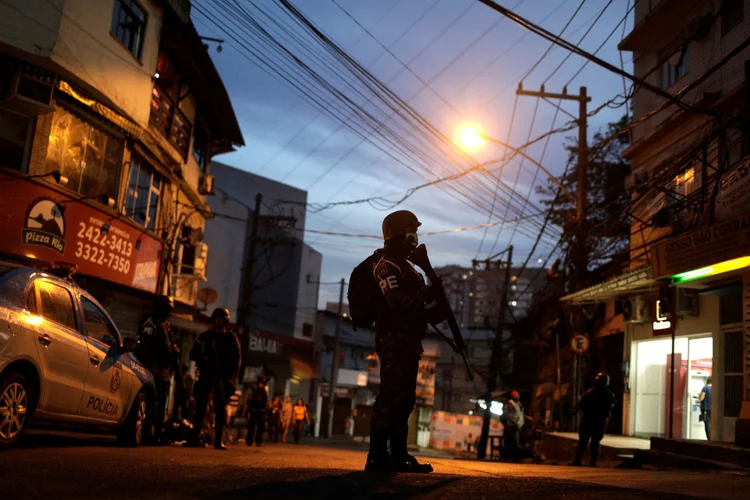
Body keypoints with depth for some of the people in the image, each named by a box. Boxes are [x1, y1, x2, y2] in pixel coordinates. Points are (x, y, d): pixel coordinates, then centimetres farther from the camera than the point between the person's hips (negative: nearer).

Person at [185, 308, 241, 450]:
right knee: (200, 407, -6)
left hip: (223, 378, -1)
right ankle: (195, 437, -6)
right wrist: (203, 358, -11)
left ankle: (218, 440, -2)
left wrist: (231, 378, -8)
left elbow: (236, 361, 4)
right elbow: (193, 354, 11)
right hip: (206, 376, 1)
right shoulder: (205, 336, 12)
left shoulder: (231, 338, 7)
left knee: (220, 409, -2)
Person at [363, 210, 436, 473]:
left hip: (407, 339, 11)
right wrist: (426, 294, -24)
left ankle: (398, 455, 15)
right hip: (394, 338, -10)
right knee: (391, 396, -13)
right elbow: (396, 299, -21)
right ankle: (377, 457, -12)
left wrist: (431, 304, 11)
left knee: (404, 398, 10)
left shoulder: (402, 264, 25)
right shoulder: (385, 262, -8)